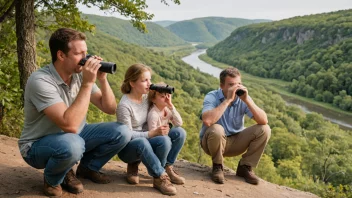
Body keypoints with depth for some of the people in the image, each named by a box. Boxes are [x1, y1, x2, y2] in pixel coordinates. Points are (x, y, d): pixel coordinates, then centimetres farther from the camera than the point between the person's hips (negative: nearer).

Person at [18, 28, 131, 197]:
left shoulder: (80, 74, -7)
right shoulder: (40, 81, -28)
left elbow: (110, 109, -3)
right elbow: (70, 125, -37)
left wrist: (102, 79, -19)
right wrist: (87, 84, -34)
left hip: (72, 137, 6)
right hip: (38, 145, -6)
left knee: (121, 132, -10)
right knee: (72, 145, -40)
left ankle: (88, 167, 16)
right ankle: (52, 180, -4)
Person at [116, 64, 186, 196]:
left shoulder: (147, 97, 1)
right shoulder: (124, 105, -20)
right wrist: (152, 133, -27)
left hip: (147, 140, 7)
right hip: (128, 147, -7)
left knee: (179, 133, -11)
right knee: (164, 140, -38)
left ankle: (166, 167, 1)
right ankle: (160, 177, -19)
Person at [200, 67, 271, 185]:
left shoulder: (242, 98, -8)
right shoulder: (212, 97, -17)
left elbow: (264, 121, -17)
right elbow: (207, 121, -38)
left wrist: (247, 100, -27)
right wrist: (228, 100, -33)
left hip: (235, 142, 4)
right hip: (213, 141, -4)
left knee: (264, 129, -14)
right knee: (216, 130, -37)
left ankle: (245, 167, 1)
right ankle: (217, 167, -8)